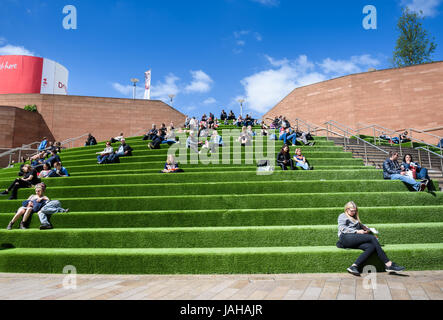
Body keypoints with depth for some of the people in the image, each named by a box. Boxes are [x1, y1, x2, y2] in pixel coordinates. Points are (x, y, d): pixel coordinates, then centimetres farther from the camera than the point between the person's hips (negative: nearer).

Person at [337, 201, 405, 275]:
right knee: (372, 238, -22)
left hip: (355, 240, 7)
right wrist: (357, 231, -8)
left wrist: (367, 230, 6)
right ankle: (388, 264, -24)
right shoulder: (342, 216, 15)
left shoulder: (355, 218, 37)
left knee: (371, 247, -25)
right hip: (346, 238, -7)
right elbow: (342, 228, -1)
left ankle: (354, 267, -37)